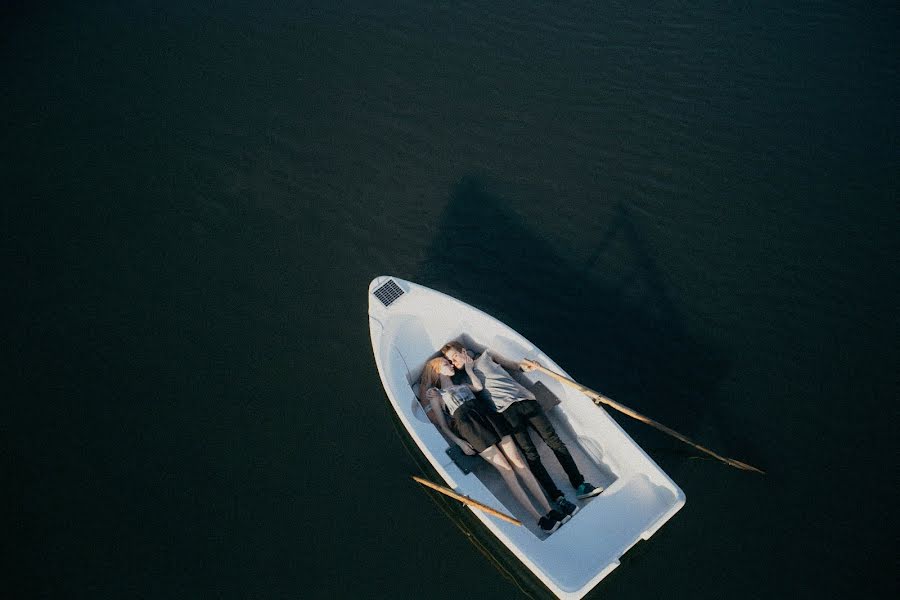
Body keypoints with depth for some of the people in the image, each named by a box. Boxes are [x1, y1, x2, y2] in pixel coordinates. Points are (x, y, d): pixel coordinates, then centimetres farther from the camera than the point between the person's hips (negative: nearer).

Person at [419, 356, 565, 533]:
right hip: (468, 427, -5)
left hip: (486, 419, 5)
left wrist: (468, 368, 18)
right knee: (506, 469, -16)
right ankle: (539, 519, -19)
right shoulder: (435, 394, 17)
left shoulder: (462, 385, 32)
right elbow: (443, 425, 7)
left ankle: (550, 510, -16)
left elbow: (479, 386, 8)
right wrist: (460, 443, -7)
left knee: (518, 462, -12)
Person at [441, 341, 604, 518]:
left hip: (523, 398, 3)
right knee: (531, 455, -16)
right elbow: (478, 385, 1)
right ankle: (558, 499, -20)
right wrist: (467, 367, 2)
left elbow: (509, 365, 30)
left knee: (553, 440, -10)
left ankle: (580, 485, -10)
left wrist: (521, 366, 12)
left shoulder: (484, 356, 26)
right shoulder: (461, 378, 18)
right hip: (505, 410, -3)